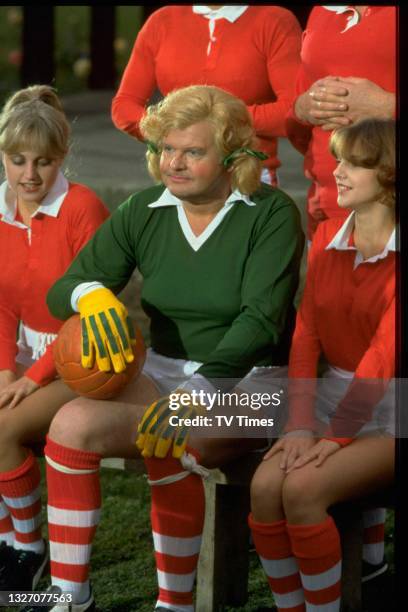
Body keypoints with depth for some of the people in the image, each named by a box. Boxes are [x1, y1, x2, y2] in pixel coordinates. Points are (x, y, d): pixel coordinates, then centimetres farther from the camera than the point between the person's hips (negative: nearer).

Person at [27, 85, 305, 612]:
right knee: (70, 424, -24)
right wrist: (92, 294, -22)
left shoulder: (271, 214, -9)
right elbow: (60, 293, 4)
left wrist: (195, 393, -35)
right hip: (163, 371, 4)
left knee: (170, 447, -34)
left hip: (248, 381, -4)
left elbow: (261, 319, -21)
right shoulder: (144, 212, 4)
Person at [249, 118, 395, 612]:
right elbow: (306, 335, 1)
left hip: (389, 409, -5)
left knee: (303, 489, -26)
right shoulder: (327, 238, 7)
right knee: (264, 486, -19)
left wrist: (336, 437, -19)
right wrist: (300, 424, -10)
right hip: (333, 396, 5)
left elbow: (384, 353, -18)